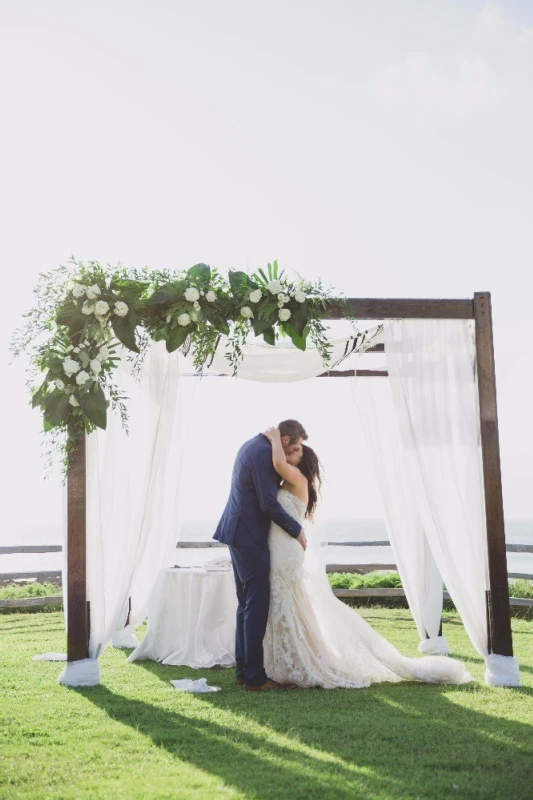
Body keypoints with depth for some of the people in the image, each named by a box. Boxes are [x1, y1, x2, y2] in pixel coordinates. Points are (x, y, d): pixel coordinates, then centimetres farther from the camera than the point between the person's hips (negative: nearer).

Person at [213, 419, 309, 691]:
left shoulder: (253, 445, 13)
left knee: (246, 605, 14)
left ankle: (244, 670, 20)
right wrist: (297, 529, -11)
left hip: (238, 533, 11)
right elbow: (269, 504, -22)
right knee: (257, 606, -6)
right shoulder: (263, 452, -18)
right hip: (249, 536, -11)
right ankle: (255, 677, -1)